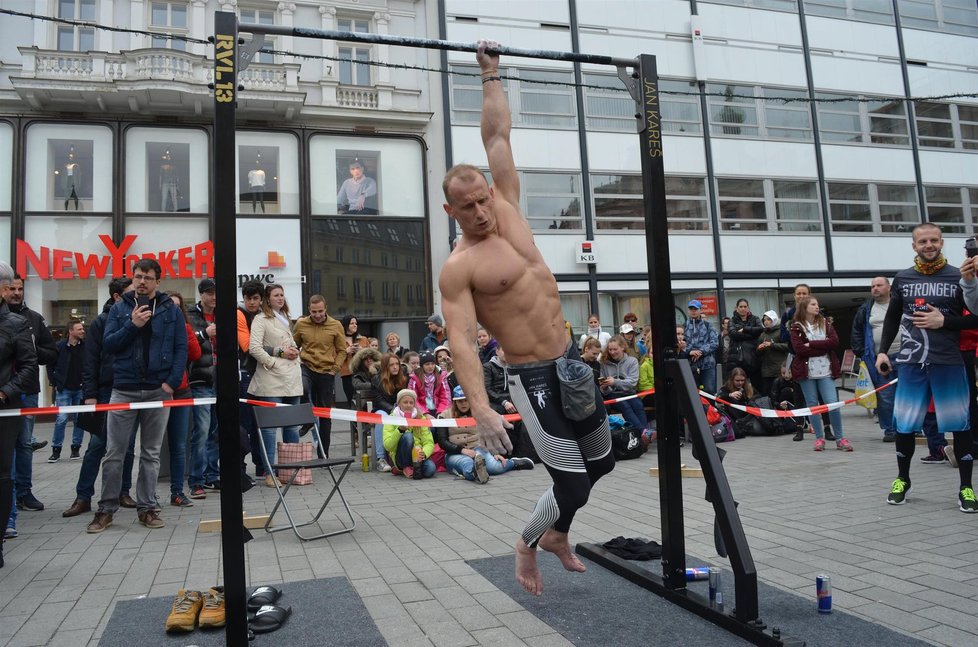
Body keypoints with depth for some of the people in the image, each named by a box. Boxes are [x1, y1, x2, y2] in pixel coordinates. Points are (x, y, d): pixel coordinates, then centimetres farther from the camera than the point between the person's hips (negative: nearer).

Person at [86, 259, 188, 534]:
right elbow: (108, 344, 0)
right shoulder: (119, 309, 7)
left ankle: (147, 508, 17)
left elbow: (181, 348, 1)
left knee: (151, 454, 8)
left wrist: (172, 382, -9)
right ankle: (106, 509, 15)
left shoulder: (171, 310, 4)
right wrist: (132, 325, -14)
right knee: (114, 453, 3)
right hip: (123, 389, 0)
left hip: (158, 390, 0)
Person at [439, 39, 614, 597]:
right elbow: (463, 341, -20)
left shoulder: (507, 208, 4)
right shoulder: (458, 269, -13)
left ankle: (557, 534, 44)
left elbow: (498, 136, 10)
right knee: (572, 486, -5)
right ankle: (528, 546, 27)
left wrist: (492, 74, 14)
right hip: (533, 378, -7)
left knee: (603, 462, 19)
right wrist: (482, 409, -30)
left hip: (572, 360, 7)